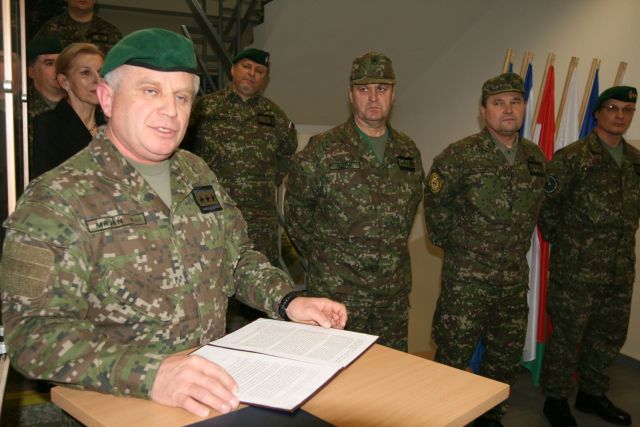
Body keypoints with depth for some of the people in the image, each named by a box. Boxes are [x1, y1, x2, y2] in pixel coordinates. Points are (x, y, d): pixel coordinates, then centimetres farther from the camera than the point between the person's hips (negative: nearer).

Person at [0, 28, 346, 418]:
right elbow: (33, 331, -19)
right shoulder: (57, 199, -11)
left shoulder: (197, 173, 9)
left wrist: (287, 301, 1)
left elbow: (238, 256, 19)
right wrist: (149, 374, -32)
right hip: (117, 405, -5)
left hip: (215, 382, 5)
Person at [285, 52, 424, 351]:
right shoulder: (322, 151, -9)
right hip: (336, 292, -4)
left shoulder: (409, 152, 7)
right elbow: (296, 210, 0)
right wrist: (322, 257, 3)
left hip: (394, 293, 5)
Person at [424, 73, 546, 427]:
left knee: (506, 357, 16)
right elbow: (436, 206, -3)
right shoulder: (460, 156, -13)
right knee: (453, 357, 2)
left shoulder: (535, 158, 4)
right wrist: (454, 244, 4)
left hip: (515, 277, 6)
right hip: (466, 278, -5)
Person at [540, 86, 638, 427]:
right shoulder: (571, 158, -10)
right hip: (577, 268, -6)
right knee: (566, 336, 4)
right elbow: (546, 205, -8)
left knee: (610, 336, 17)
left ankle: (591, 393, 36)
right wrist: (562, 242, 0)